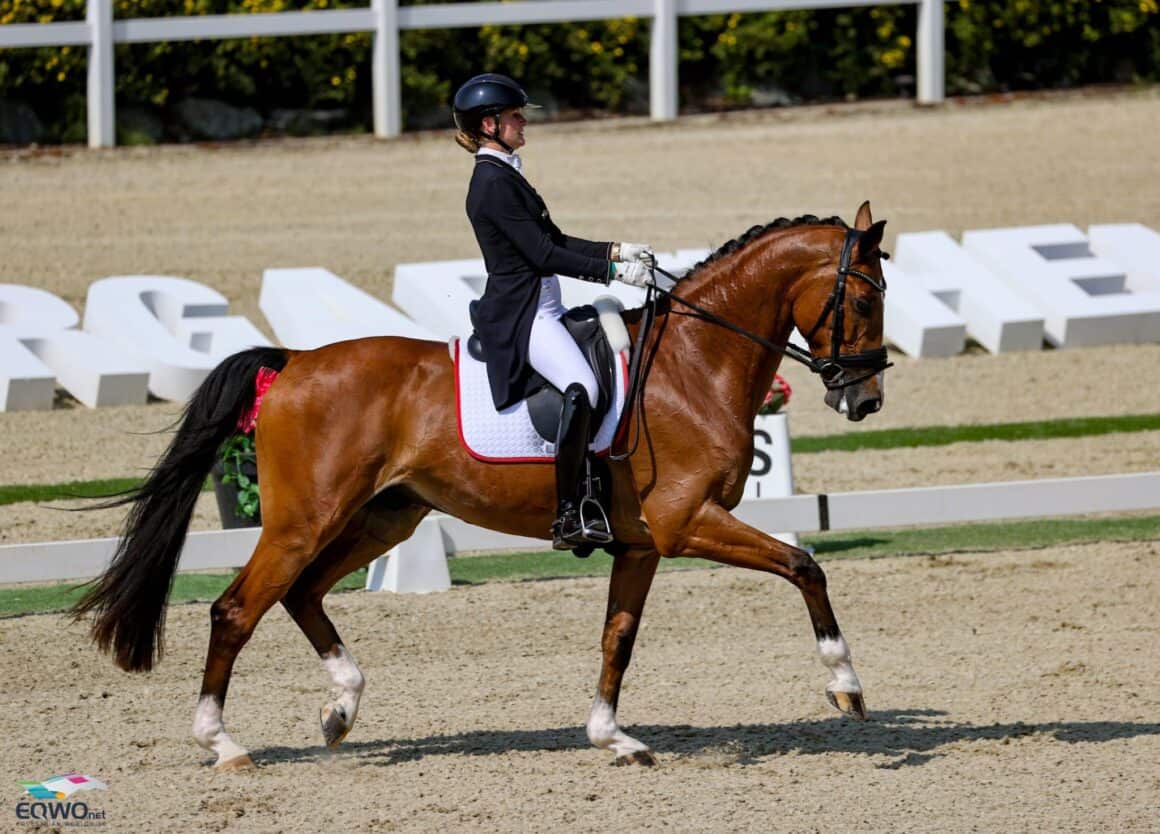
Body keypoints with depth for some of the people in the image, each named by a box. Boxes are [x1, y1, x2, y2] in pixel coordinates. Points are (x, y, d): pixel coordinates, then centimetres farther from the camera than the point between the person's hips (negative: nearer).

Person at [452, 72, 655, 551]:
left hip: (540, 310, 11)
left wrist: (616, 252, 10)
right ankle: (568, 518, -34)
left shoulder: (504, 176, 18)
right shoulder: (493, 182, -14)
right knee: (581, 388, -30)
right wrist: (613, 272, -17)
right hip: (519, 315, -11)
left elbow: (556, 242, 21)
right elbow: (543, 255, -18)